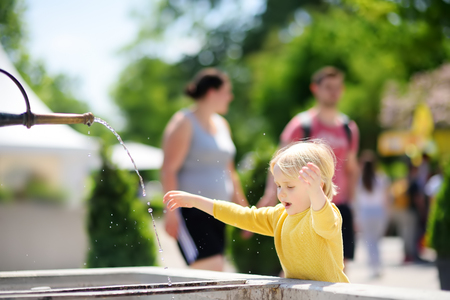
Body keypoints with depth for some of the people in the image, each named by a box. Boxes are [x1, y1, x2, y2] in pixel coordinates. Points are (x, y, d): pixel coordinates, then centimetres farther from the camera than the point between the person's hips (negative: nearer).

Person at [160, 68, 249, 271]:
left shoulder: (222, 124, 18)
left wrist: (242, 208, 21)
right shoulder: (184, 123, -6)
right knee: (211, 268, -17)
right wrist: (171, 211, -19)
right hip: (190, 212, -8)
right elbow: (169, 169, -12)